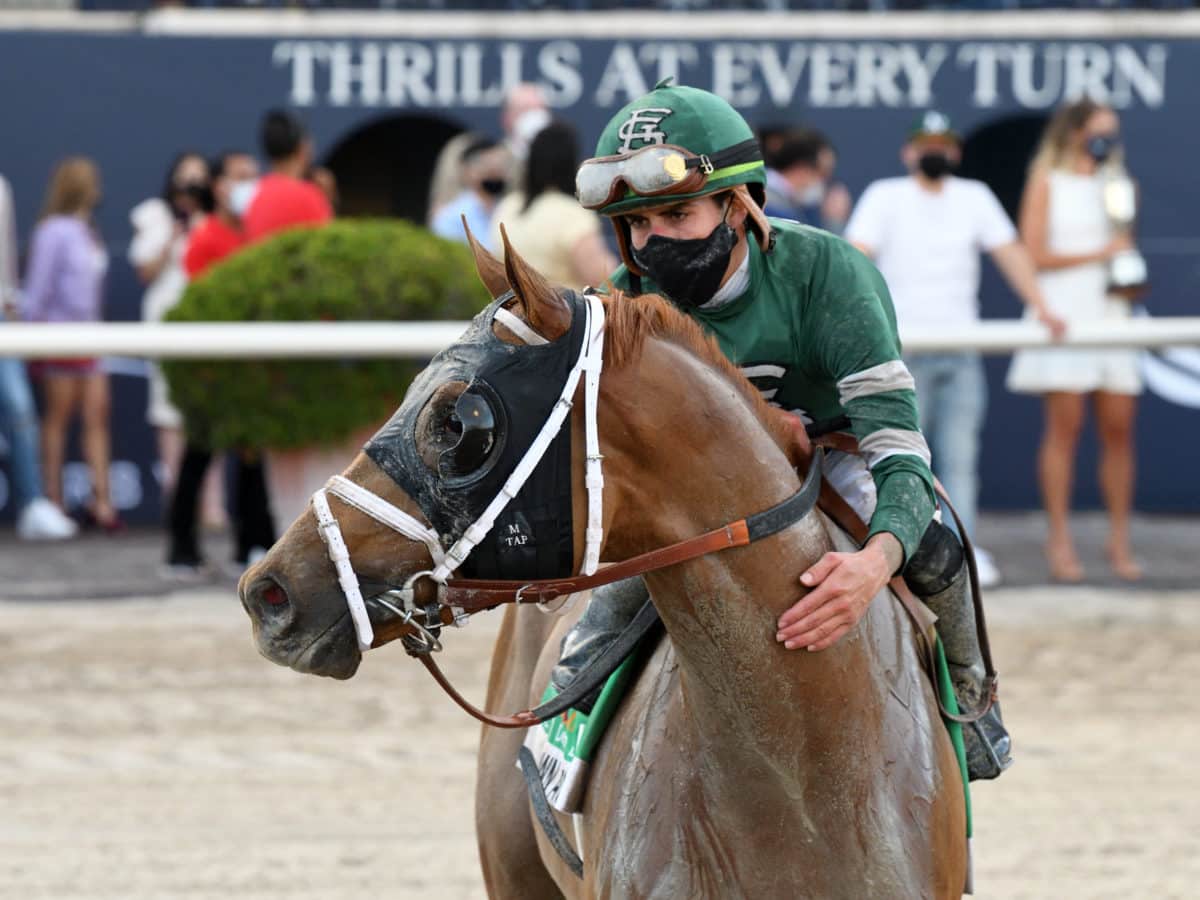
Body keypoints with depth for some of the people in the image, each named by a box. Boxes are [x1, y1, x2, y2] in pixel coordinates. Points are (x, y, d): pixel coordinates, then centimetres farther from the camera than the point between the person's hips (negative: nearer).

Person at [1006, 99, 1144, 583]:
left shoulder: (1114, 184, 17)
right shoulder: (1046, 182, 1)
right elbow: (1034, 255, -6)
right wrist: (1099, 254, -5)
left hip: (1109, 315, 5)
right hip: (1063, 314, -5)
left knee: (1118, 428, -1)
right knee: (1064, 426, -7)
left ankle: (1120, 542, 3)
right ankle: (1060, 542, -4)